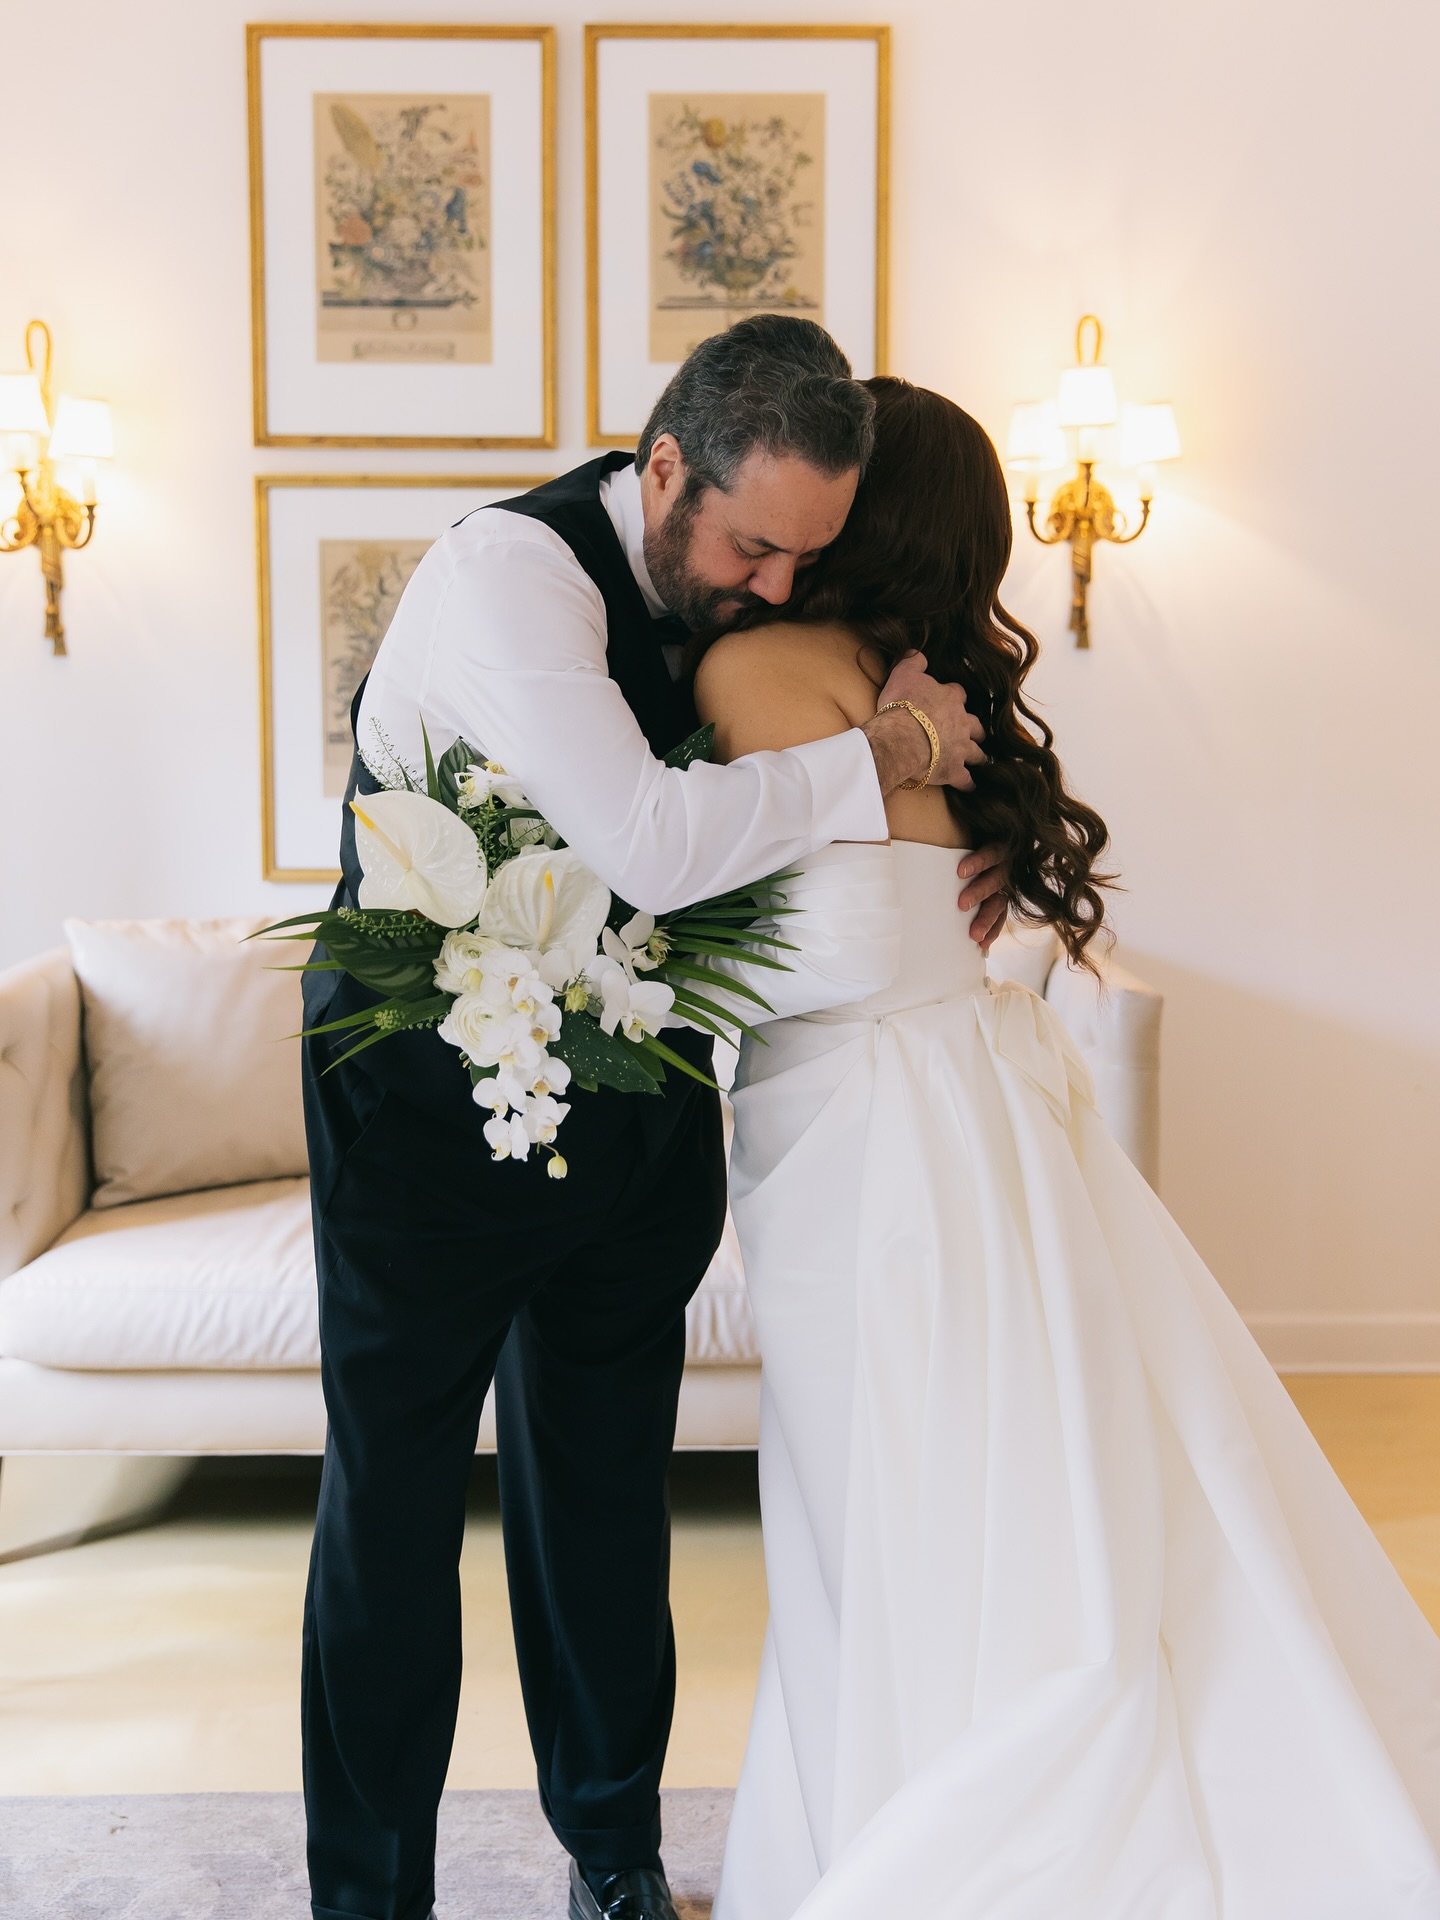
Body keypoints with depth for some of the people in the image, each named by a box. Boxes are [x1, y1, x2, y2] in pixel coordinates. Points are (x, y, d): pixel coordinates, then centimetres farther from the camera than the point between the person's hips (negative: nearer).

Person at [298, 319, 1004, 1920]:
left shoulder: (728, 595, 0)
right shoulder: (510, 568, -23)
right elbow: (654, 848, -36)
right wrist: (891, 748, -23)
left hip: (632, 1108, 6)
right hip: (434, 1107, -6)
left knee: (605, 1497, 17)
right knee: (392, 1504, 8)